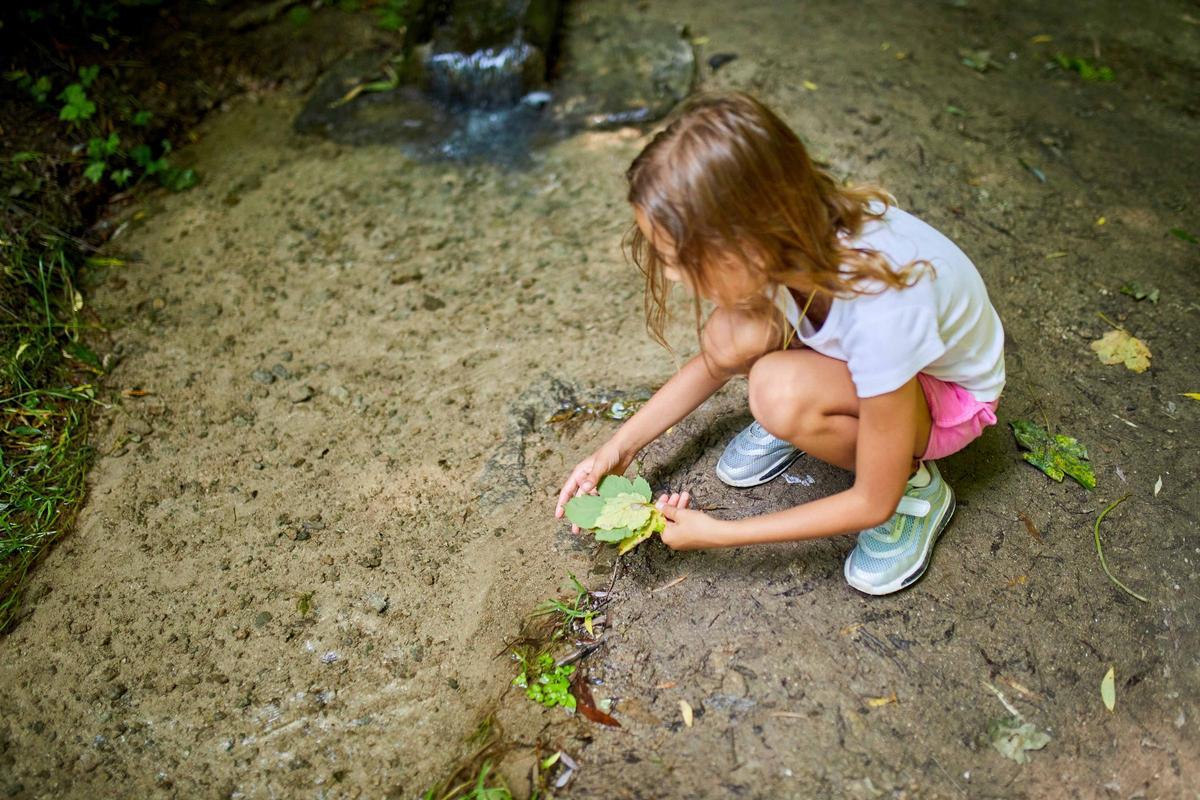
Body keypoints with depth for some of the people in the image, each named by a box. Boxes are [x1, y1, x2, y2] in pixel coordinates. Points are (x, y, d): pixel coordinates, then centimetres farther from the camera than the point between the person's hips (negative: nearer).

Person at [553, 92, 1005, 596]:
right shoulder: (784, 242, -24)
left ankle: (917, 485, -7)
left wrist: (715, 534, -22)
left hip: (948, 389, -5)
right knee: (735, 338, -25)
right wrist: (620, 448, -11)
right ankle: (796, 423, 7)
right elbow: (716, 359, -3)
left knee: (781, 390, -34)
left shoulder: (879, 309, -41)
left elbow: (873, 504, -27)